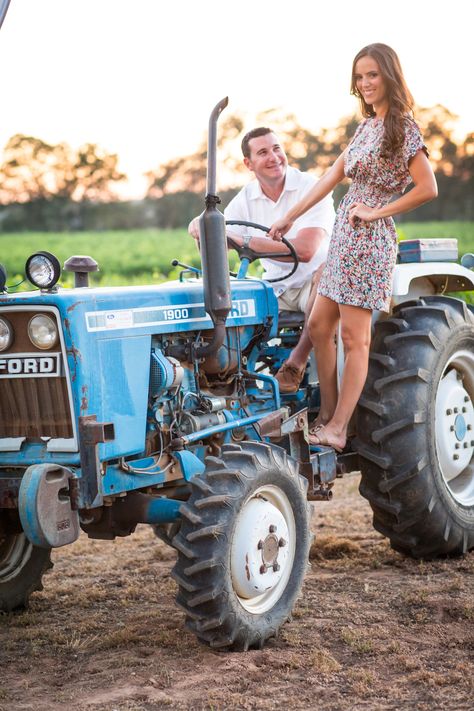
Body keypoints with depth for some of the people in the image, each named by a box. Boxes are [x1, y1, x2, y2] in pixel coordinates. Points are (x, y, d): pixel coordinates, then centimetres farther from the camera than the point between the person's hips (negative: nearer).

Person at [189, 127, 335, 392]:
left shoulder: (311, 187, -15)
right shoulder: (246, 199, 2)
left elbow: (305, 250, -30)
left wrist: (244, 240, -31)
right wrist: (202, 229, -28)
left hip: (313, 280, -4)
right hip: (277, 288, 4)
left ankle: (297, 362, -26)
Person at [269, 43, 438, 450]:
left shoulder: (402, 127, -9)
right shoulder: (367, 126, 16)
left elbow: (428, 188, -17)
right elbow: (333, 177, 18)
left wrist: (374, 212, -13)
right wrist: (290, 218, 16)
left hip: (369, 238, -9)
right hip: (345, 237, 9)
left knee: (355, 337, -5)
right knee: (319, 326, 8)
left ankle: (337, 429, -1)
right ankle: (327, 413, 17)